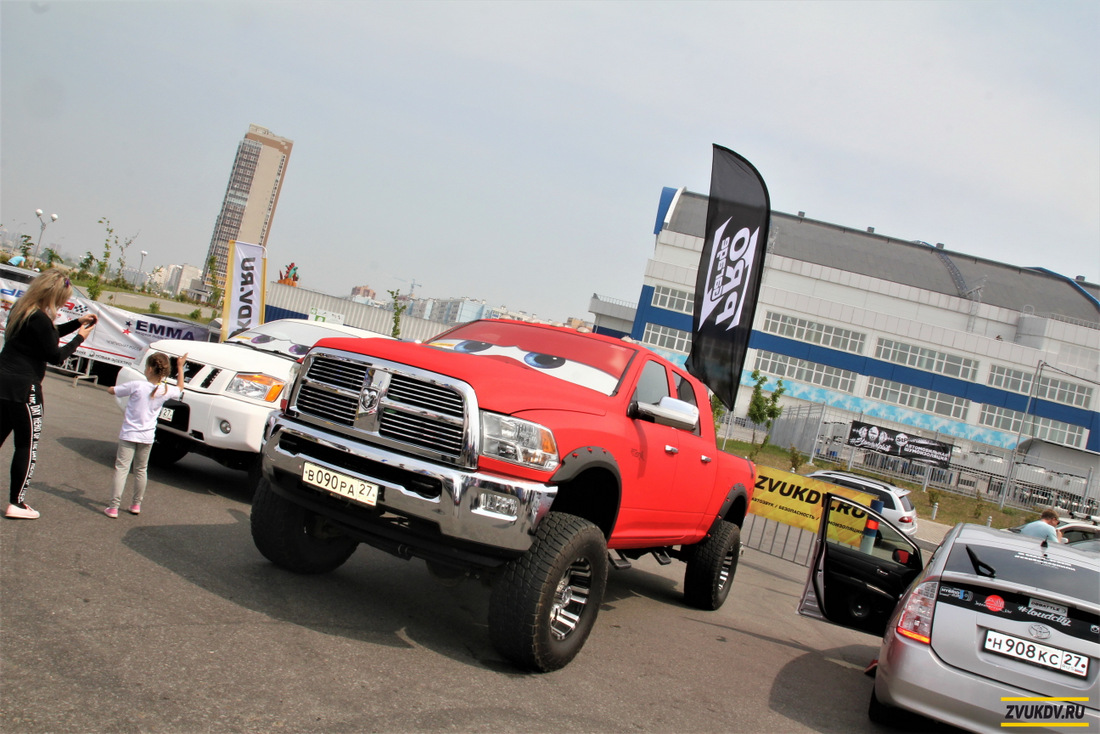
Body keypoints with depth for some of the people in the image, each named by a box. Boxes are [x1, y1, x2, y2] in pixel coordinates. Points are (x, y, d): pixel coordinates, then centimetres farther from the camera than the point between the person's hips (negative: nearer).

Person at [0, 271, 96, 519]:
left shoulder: (20, 309, 10)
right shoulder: (39, 319, -18)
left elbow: (47, 335, 23)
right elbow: (56, 356, -13)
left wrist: (77, 323, 18)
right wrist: (79, 338, 0)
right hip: (22, 388, -8)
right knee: (27, 445, 3)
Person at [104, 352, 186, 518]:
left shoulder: (137, 385, -16)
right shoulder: (166, 390, -5)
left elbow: (111, 390, -7)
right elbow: (180, 389, 19)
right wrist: (180, 367, 24)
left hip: (129, 435, -4)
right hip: (147, 436, 4)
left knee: (121, 468, -1)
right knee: (141, 470, 19)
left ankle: (113, 507, -5)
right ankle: (136, 504, 27)